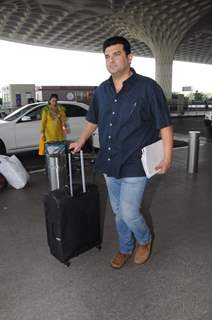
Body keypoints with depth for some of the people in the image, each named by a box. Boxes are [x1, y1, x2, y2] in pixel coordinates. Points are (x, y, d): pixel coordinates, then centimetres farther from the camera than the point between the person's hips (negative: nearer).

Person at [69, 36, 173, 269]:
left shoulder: (148, 87, -9)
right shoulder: (101, 91, 7)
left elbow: (164, 125, -8)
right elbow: (93, 120, 21)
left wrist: (167, 157, -13)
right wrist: (80, 142, 26)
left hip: (135, 165, -5)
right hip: (109, 164, 6)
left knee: (129, 213, -3)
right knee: (118, 212, 16)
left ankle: (145, 240, 31)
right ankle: (125, 248, 39)